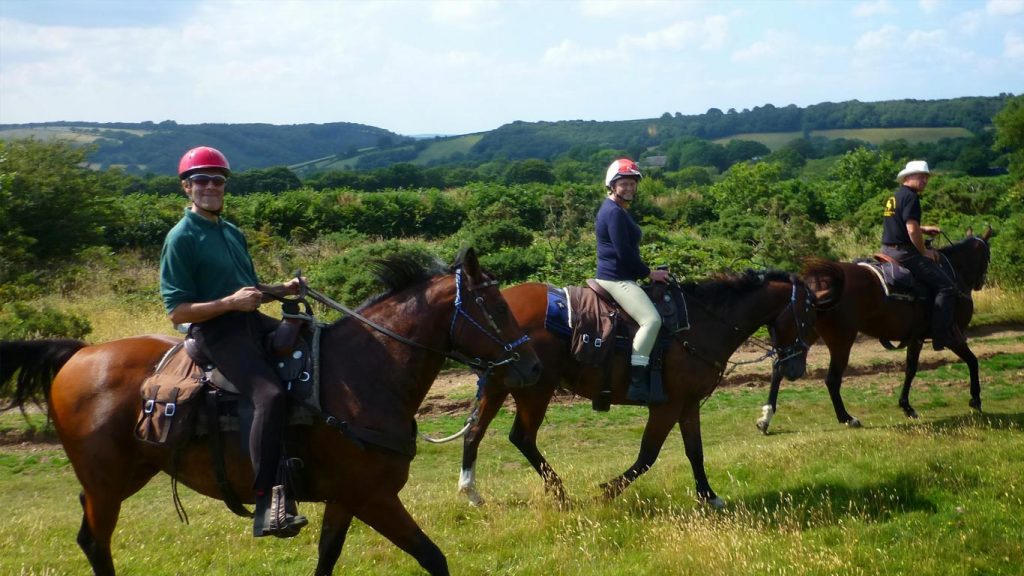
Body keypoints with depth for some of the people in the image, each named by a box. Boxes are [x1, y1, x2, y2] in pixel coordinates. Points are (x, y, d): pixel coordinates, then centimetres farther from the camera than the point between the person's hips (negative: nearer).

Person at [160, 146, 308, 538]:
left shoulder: (233, 233, 19)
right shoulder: (181, 239, -5)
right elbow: (177, 311, -11)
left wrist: (282, 289, 8)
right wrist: (230, 302, -21)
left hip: (251, 323, 9)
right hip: (216, 332, -9)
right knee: (270, 395, -31)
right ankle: (266, 504, -34)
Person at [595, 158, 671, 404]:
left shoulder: (619, 211, 19)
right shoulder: (614, 213, -14)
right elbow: (624, 253, -19)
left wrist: (645, 271, 14)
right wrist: (649, 273, -10)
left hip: (621, 277, 11)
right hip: (616, 279, -11)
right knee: (651, 319, -26)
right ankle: (637, 383, -31)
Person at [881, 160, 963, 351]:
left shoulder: (894, 197, 17)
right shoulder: (910, 197, -14)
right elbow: (912, 230, -22)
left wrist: (924, 229, 25)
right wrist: (924, 252, -9)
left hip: (888, 250, 11)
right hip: (904, 252, -11)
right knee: (946, 286, -10)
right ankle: (941, 335, -15)